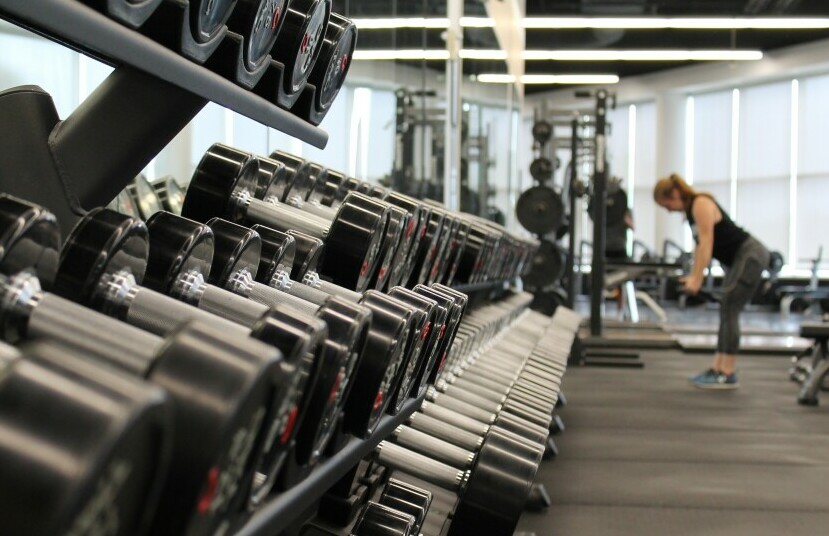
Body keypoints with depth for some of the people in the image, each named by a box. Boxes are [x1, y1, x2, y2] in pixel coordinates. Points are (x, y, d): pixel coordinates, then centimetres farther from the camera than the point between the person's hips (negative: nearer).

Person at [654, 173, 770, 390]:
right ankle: (717, 368, 12)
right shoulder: (691, 209, 10)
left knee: (729, 310, -11)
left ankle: (728, 375, -10)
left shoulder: (701, 204, -17)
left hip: (751, 255, -10)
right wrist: (693, 275, 11)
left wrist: (697, 278, -26)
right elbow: (699, 244, 14)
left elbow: (707, 242, -23)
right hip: (738, 258, 10)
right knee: (727, 312, 9)